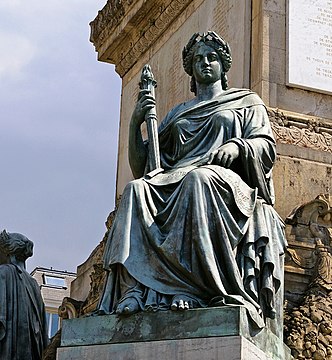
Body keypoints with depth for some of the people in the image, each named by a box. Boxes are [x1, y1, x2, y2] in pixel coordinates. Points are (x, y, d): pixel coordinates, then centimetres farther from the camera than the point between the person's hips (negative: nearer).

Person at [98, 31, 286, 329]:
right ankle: (135, 289, -46)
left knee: (199, 178, -40)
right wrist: (136, 122, 10)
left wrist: (237, 145, -14)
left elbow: (266, 146, 7)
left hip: (228, 180, -3)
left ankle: (191, 289, -48)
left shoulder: (247, 103, 25)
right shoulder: (178, 114, 32)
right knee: (136, 190, -30)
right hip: (175, 184, 3)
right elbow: (140, 167, 25)